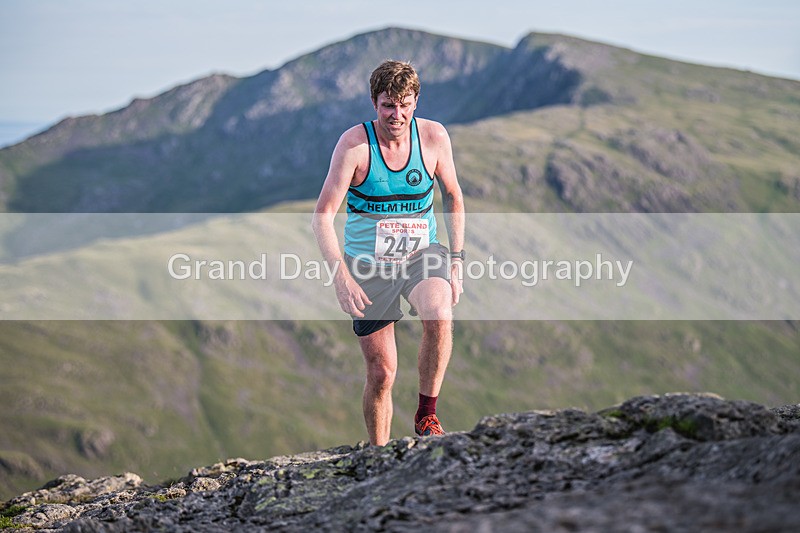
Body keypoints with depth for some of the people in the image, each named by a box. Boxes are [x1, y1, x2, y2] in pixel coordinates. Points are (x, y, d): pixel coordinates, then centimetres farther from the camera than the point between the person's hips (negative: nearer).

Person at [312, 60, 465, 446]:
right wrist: (340, 275, -26)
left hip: (423, 254, 2)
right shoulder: (354, 143, -15)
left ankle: (427, 414, -12)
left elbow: (452, 196, 9)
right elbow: (322, 215, -15)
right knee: (381, 373, -1)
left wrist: (456, 261, 4)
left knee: (440, 318, -31)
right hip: (368, 265, -1)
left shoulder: (434, 137, -6)